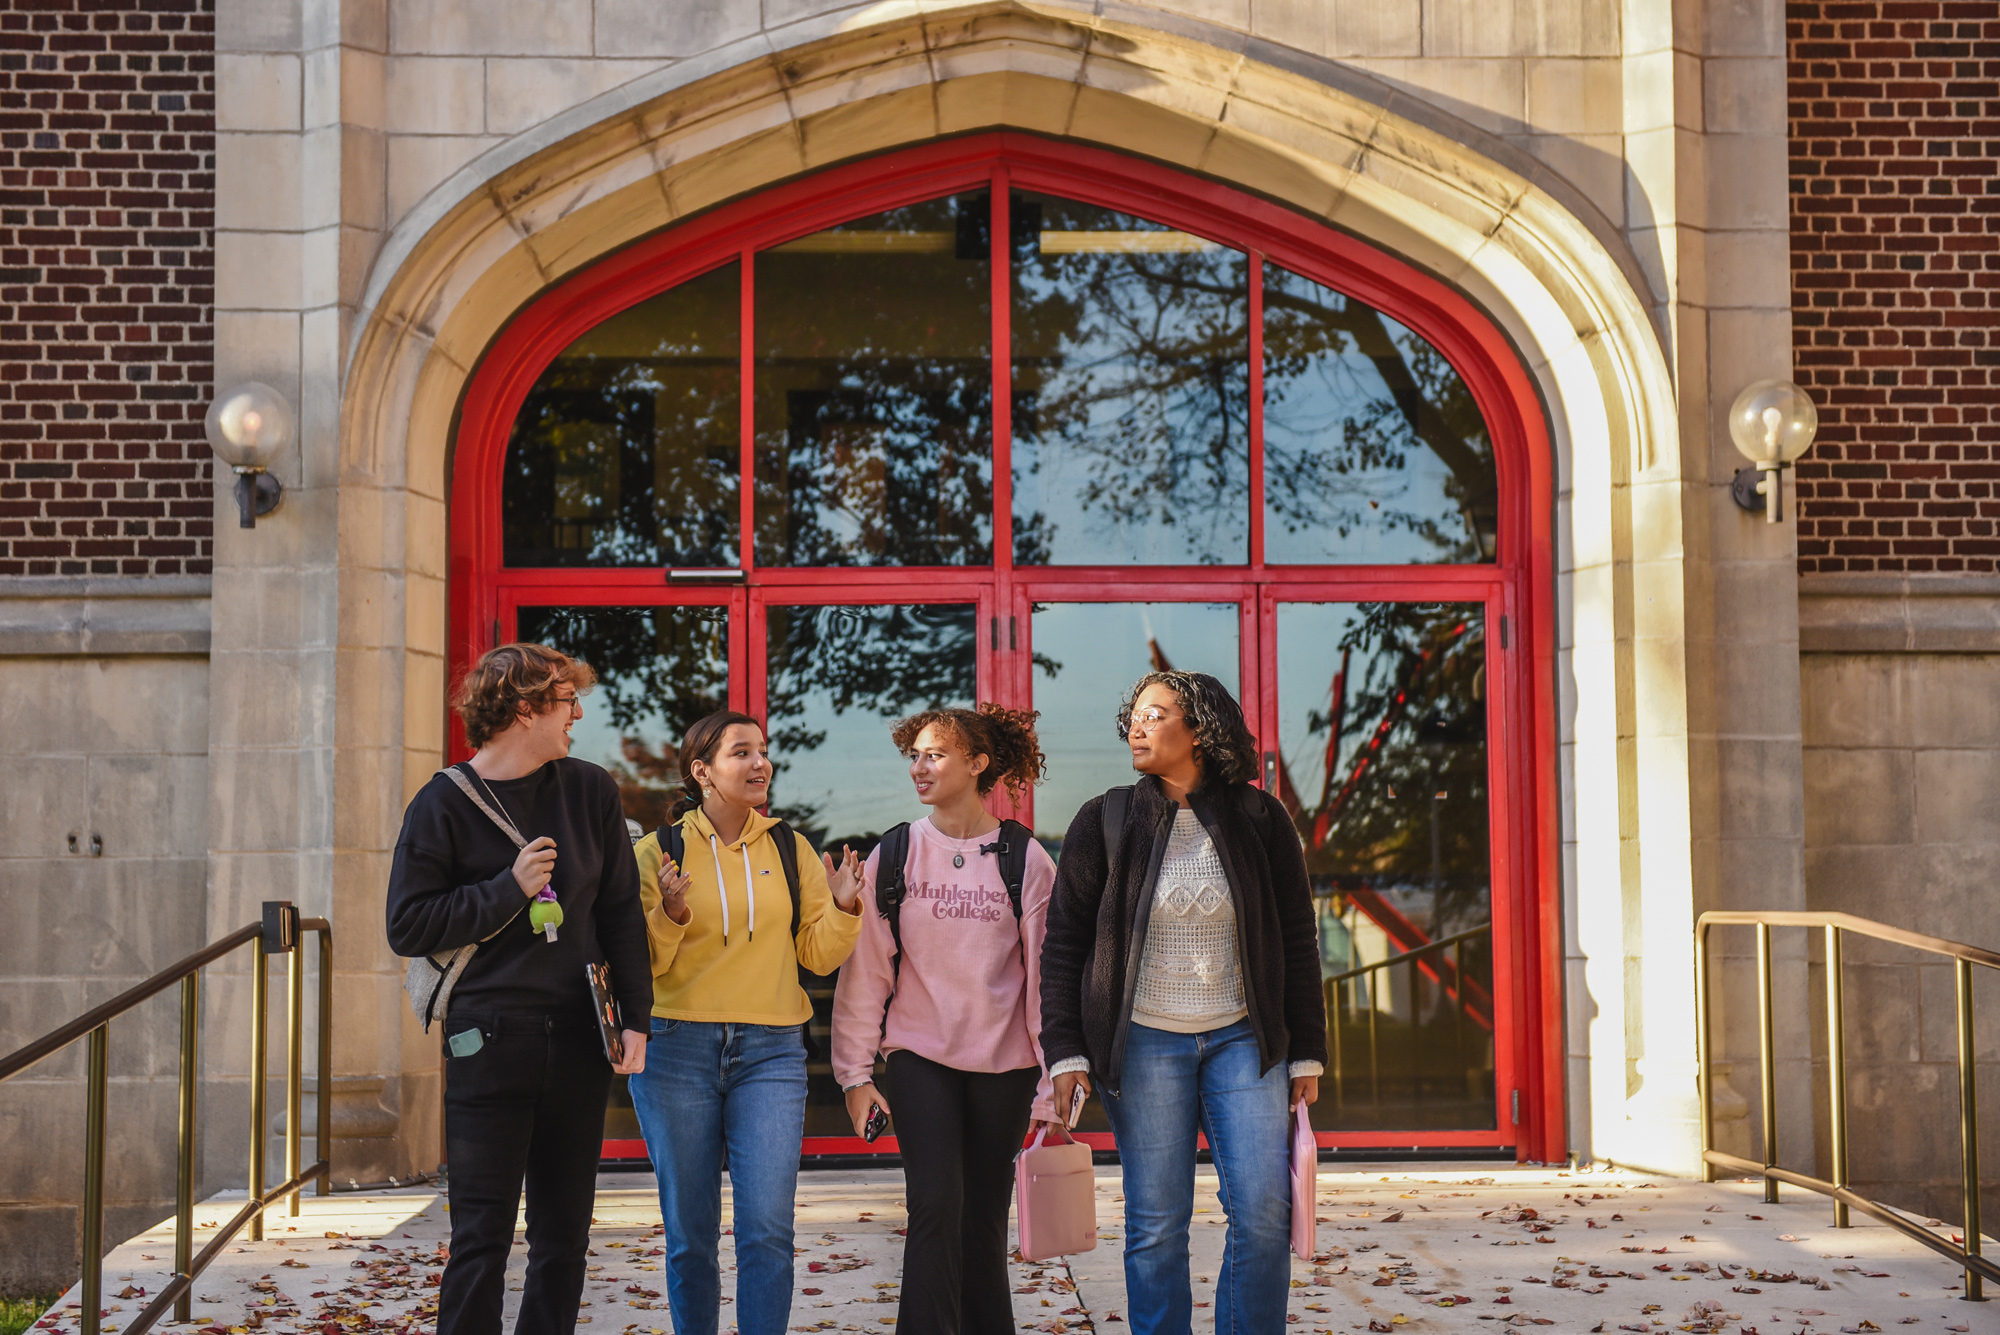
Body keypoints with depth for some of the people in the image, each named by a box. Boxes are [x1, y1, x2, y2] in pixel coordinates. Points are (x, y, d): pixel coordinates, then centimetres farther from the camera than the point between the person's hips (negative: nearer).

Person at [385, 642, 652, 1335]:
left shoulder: (591, 791, 7)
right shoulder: (445, 804, -3)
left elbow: (621, 912, 12)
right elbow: (407, 927, -7)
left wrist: (634, 1016, 5)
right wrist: (509, 889, -14)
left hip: (578, 1042, 4)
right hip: (489, 1038, -4)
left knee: (564, 1235, 9)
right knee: (483, 1237, -3)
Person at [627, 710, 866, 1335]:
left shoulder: (790, 849, 9)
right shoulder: (657, 851, 3)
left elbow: (819, 954, 9)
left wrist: (843, 909, -9)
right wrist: (671, 913, -16)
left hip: (770, 1051, 1)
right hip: (678, 1052, -1)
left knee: (767, 1230, -8)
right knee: (690, 1233, 4)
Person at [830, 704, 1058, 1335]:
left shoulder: (1024, 858, 0)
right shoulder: (894, 855, 1)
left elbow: (1045, 973, 0)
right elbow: (866, 968, 2)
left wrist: (1053, 1087, -1)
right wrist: (856, 1071, -1)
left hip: (1004, 1063, 0)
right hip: (919, 1055, 0)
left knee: (984, 1216, 6)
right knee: (936, 1206, -13)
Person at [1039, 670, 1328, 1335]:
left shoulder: (1259, 819, 4)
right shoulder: (1105, 821, 1)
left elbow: (1297, 940, 9)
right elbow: (1063, 942, 4)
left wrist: (1306, 1052, 7)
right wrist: (1065, 1050, -4)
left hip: (1242, 1038, 1)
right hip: (1143, 1042, -1)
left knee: (1264, 1209, -6)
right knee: (1156, 1222, 0)